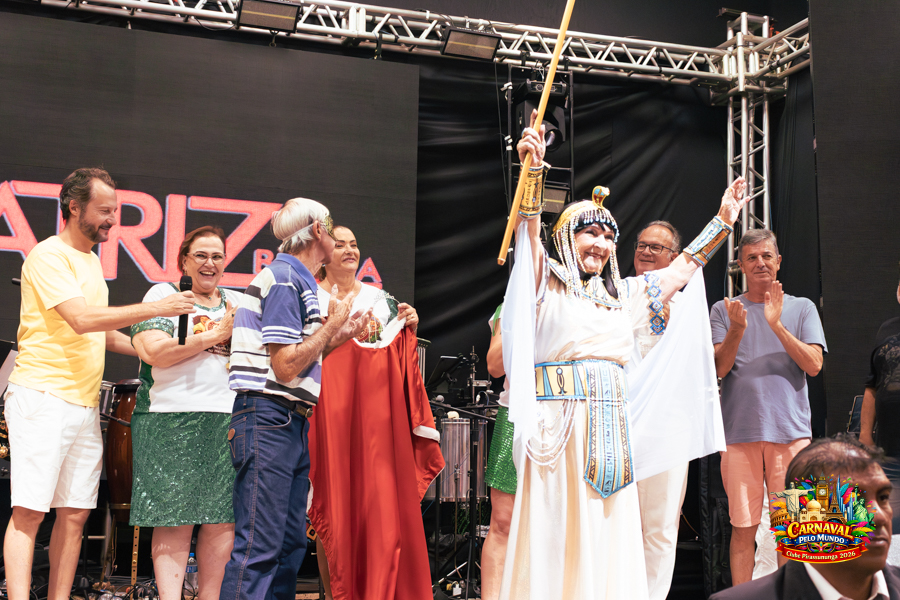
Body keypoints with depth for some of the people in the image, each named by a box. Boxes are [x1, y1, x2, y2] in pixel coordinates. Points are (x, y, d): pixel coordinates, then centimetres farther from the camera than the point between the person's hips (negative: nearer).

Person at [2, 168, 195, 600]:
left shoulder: (91, 261, 20)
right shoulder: (48, 255, -7)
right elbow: (81, 320, -18)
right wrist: (156, 309, -18)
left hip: (85, 404, 8)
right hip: (43, 399, -8)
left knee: (75, 513, 6)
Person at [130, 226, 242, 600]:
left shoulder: (239, 303, 20)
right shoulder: (164, 294, 7)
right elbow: (154, 352, -9)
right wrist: (215, 334, -5)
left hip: (230, 421, 4)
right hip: (174, 418, -4)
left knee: (223, 519, 1)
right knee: (175, 519, -4)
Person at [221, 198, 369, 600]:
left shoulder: (296, 280, 20)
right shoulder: (284, 278, -11)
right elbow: (286, 367, -17)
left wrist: (339, 337, 13)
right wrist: (333, 324, -7)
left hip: (292, 422, 10)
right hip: (269, 419, -10)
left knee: (291, 543, 12)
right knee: (258, 547, -10)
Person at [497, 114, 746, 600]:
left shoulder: (623, 295, 19)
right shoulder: (547, 285, 3)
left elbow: (682, 268, 28)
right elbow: (530, 229, -13)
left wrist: (724, 219, 30)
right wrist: (533, 170, -27)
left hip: (611, 431, 6)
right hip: (559, 427, -5)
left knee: (608, 540, 6)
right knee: (557, 538, -5)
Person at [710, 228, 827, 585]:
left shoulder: (801, 308, 12)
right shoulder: (724, 311, 11)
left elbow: (813, 365, -1)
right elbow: (720, 368, 1)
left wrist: (777, 325, -12)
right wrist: (737, 329, -15)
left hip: (791, 430, 0)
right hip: (739, 432, 0)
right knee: (743, 527, 1)